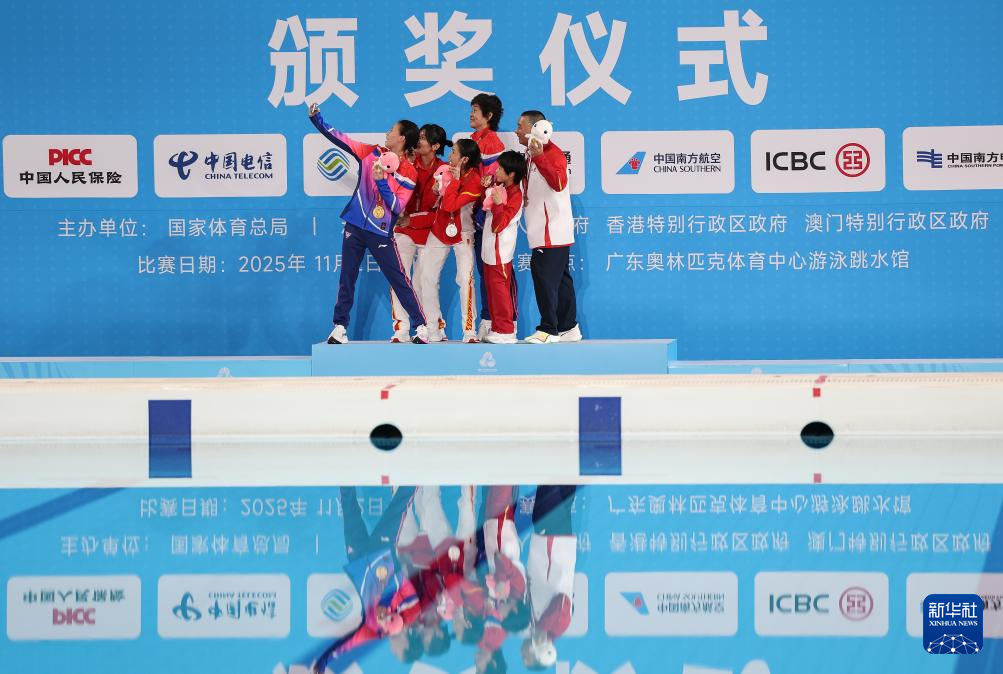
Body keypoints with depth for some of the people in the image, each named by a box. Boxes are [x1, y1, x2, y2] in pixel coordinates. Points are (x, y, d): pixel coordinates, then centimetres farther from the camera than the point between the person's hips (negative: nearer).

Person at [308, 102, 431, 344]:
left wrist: (381, 182, -24)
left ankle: (421, 327, 3)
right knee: (347, 278, 7)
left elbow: (398, 207, -15)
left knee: (399, 280, -3)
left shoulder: (409, 174, -9)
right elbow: (341, 140, 6)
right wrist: (316, 120, 2)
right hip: (355, 225, 4)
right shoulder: (373, 153, 4)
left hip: (380, 232, -4)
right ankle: (340, 327, 13)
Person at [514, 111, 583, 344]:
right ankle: (569, 328, 15)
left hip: (552, 230, -10)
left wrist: (539, 158, -36)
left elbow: (559, 182, -28)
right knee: (559, 278, 11)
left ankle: (548, 329, -10)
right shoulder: (531, 155, 17)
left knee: (544, 274, -12)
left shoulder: (551, 152, -13)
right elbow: (531, 188, 27)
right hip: (544, 230, 10)